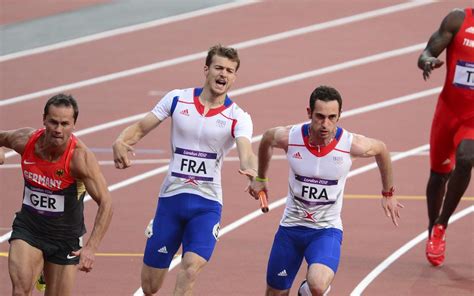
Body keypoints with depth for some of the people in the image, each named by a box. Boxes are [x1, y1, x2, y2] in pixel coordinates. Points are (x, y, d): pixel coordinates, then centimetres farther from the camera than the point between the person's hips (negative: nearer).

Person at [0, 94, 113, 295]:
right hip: (27, 228, 1)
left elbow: (106, 204, -26)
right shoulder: (26, 140, -12)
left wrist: (91, 248, -35)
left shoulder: (80, 156, -23)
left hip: (65, 237, -1)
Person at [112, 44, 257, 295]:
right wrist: (120, 141, -21)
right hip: (170, 198, 2)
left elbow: (246, 153, -20)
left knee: (191, 269, -25)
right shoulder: (177, 99, 2)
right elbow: (141, 127, 2)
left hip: (207, 203, -2)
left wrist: (251, 171, -45)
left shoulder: (238, 118, -3)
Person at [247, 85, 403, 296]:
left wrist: (388, 194, 17)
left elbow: (381, 149, 5)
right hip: (291, 226, 2)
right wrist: (261, 178, 23)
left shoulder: (351, 145, -19)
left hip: (327, 230, -2)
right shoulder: (289, 137, -16)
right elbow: (266, 139, 10)